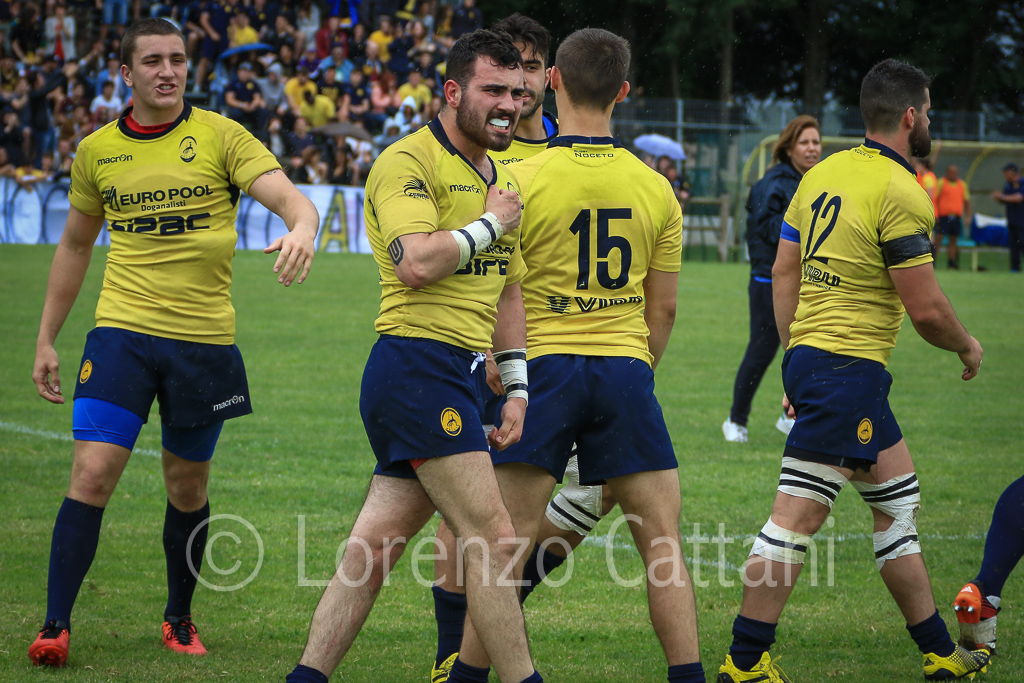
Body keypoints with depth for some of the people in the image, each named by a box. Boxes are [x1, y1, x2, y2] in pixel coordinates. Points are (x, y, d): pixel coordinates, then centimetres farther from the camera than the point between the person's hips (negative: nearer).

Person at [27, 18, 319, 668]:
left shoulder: (220, 137, -2)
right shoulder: (97, 151, 7)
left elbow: (290, 197, -14)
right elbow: (75, 246, 19)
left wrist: (302, 228, -38)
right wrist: (47, 339, 19)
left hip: (204, 340, -1)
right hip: (121, 332, 1)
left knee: (189, 487, 9)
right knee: (93, 473, -12)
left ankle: (179, 618, 29)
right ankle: (56, 625, -7)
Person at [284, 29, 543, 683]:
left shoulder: (502, 178, 20)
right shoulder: (409, 162, -9)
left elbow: (508, 290, 25)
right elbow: (416, 264, -23)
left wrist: (517, 388, 18)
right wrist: (490, 223, -9)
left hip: (462, 375, 9)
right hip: (417, 365, -9)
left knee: (373, 550, 6)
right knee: (494, 539, -11)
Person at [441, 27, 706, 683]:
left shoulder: (521, 180, -6)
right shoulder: (656, 188, 4)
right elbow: (663, 310, 9)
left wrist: (499, 379, 10)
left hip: (544, 365, -2)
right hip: (626, 370, 2)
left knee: (507, 541, -1)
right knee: (663, 540, 6)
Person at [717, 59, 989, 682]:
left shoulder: (823, 173, 11)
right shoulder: (901, 193, -15)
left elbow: (784, 270, 15)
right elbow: (926, 309, -15)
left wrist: (795, 355, 21)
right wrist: (968, 347, 5)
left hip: (809, 352, 10)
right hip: (850, 368, -10)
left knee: (898, 499, 17)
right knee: (798, 515, -8)